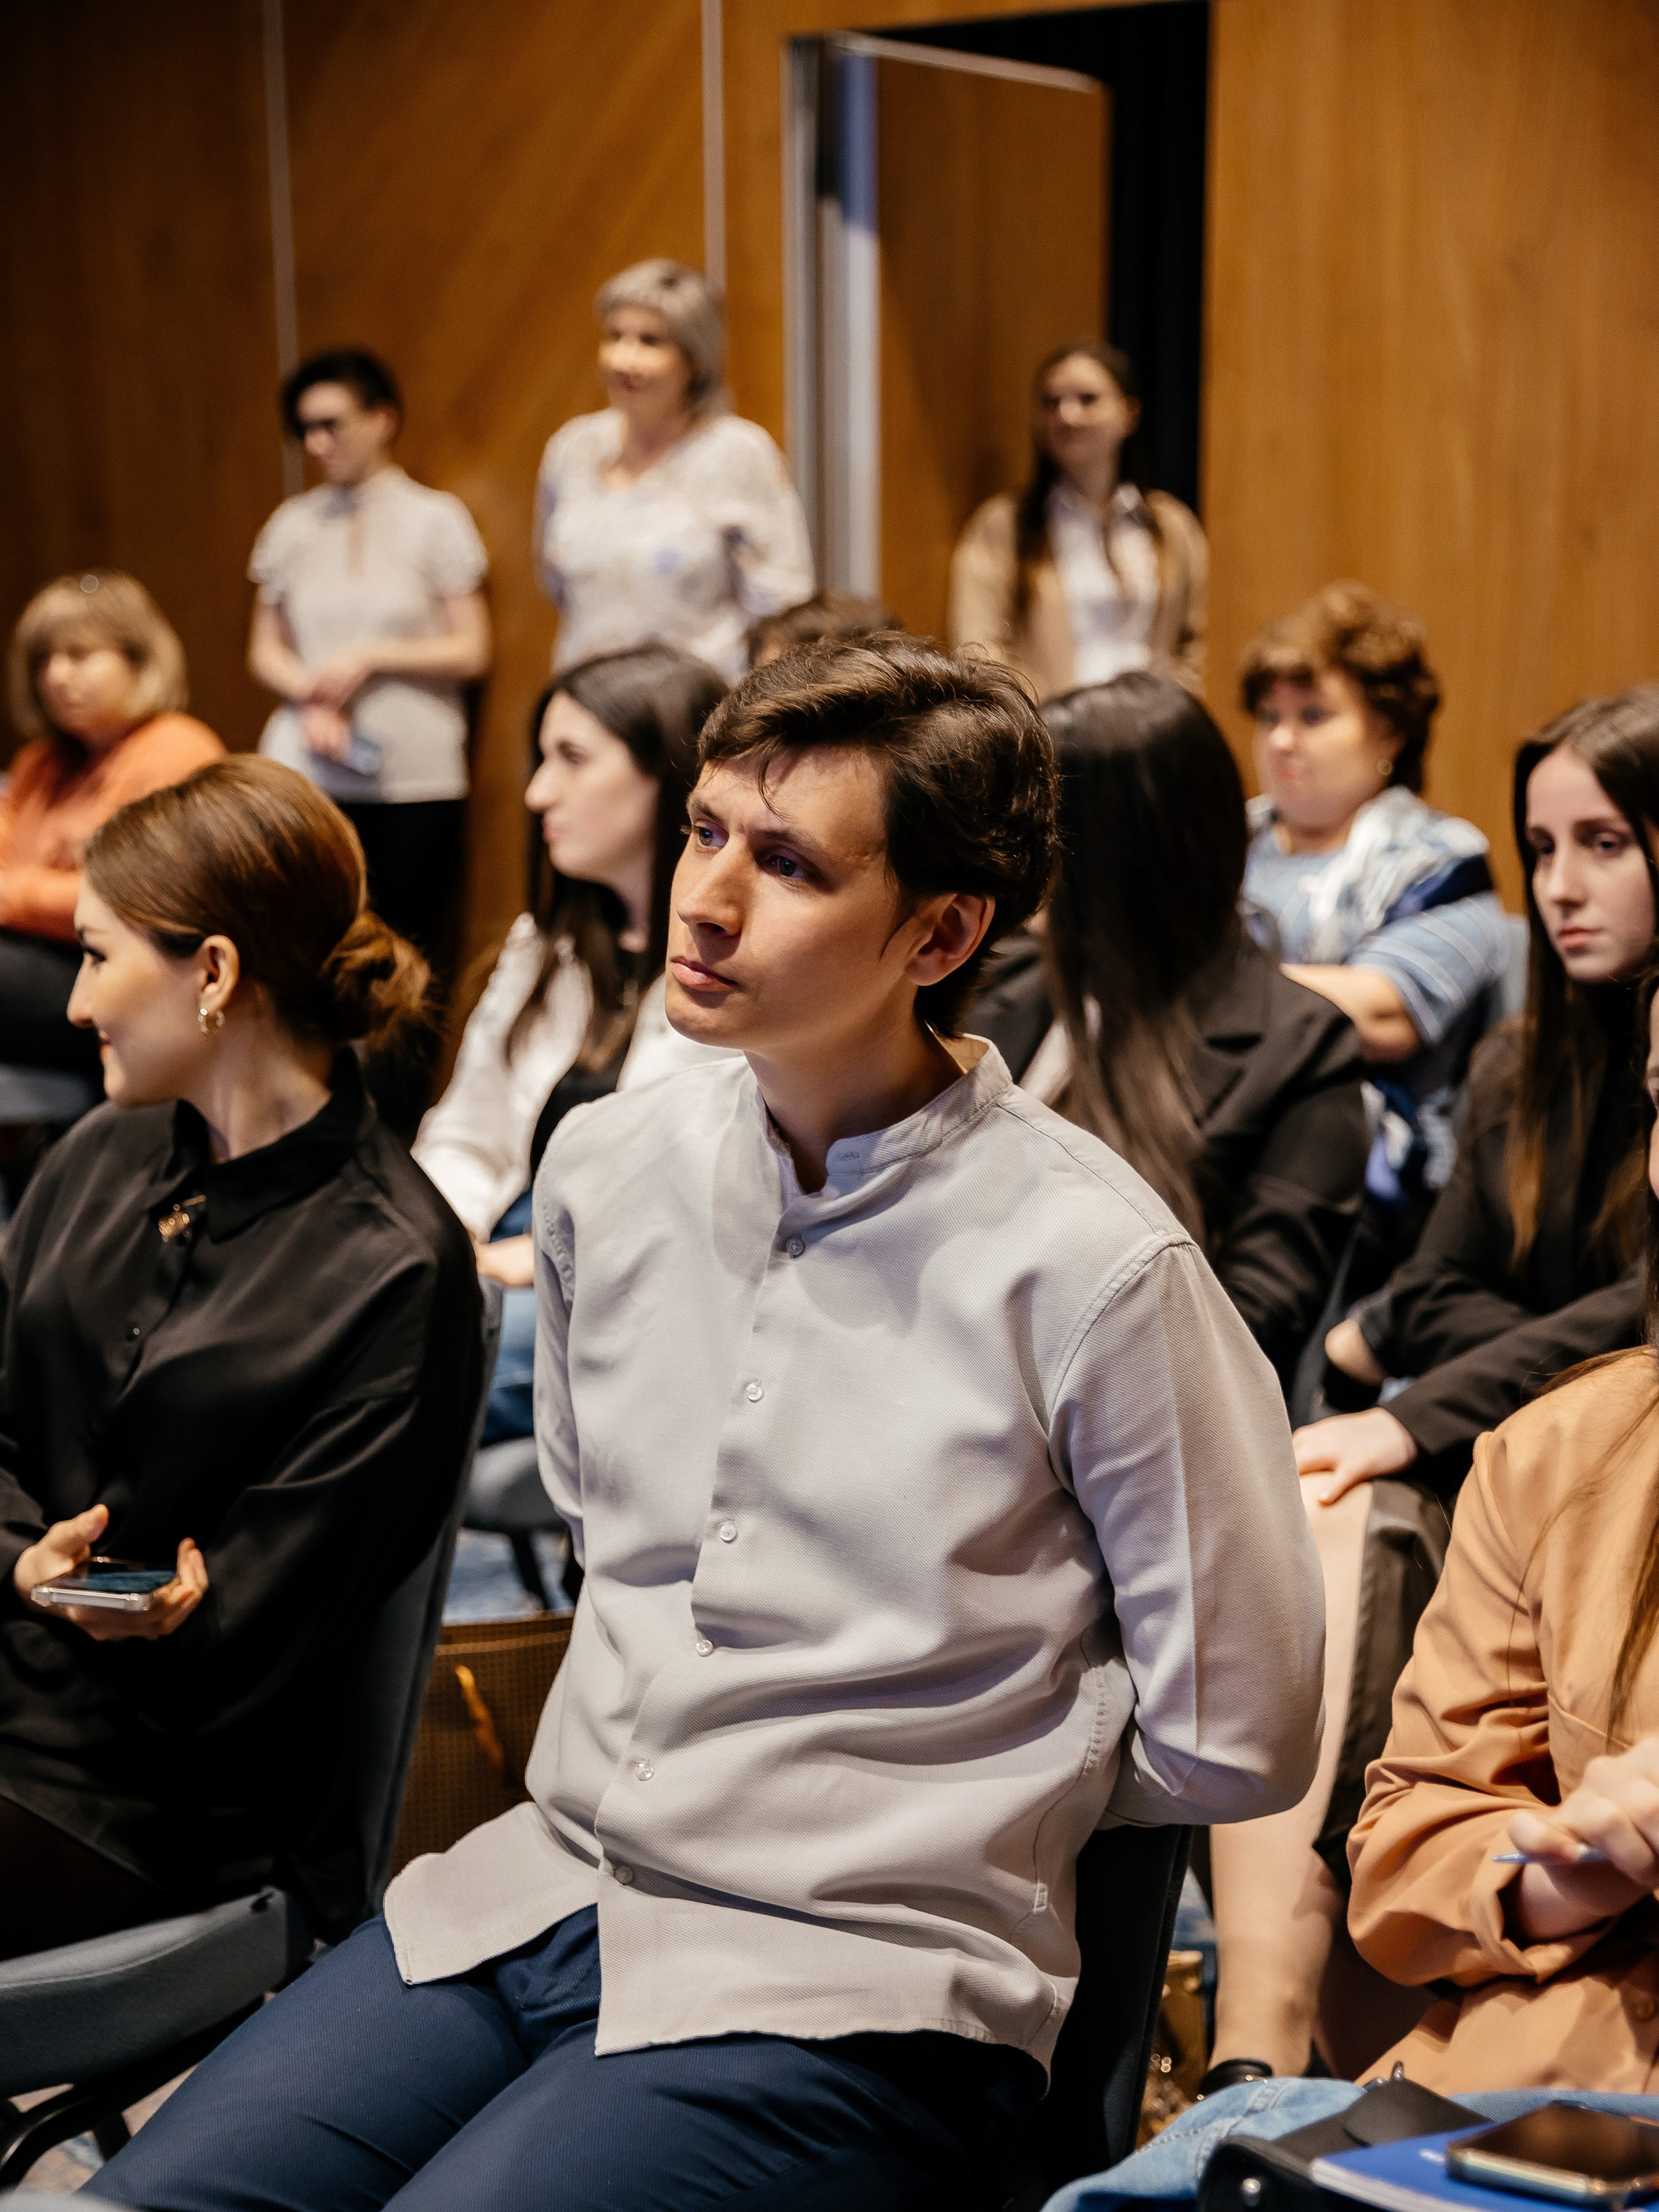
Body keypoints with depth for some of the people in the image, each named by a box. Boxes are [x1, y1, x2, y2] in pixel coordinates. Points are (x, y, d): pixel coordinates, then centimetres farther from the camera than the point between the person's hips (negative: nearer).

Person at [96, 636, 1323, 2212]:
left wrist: (971, 1777, 3)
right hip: (540, 1887, 6)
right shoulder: (604, 1168, 5)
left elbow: (1231, 1744, -6)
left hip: (855, 1978, -5)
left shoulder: (1092, 1267, -15)